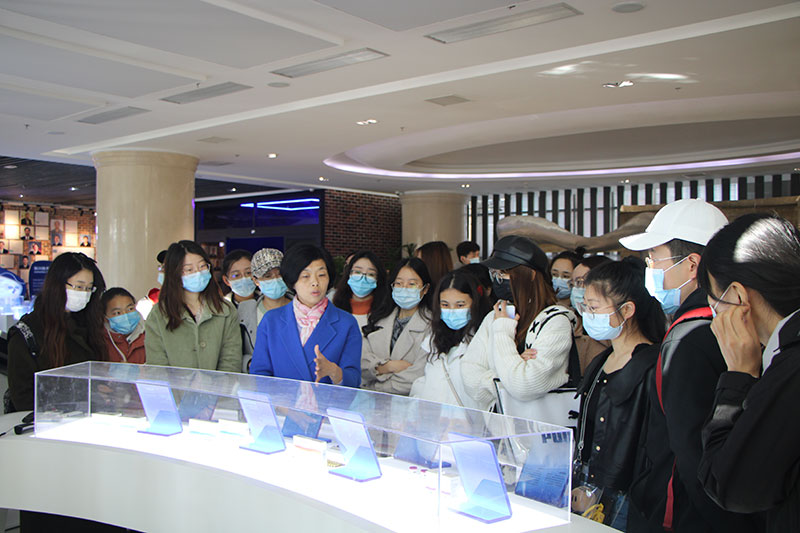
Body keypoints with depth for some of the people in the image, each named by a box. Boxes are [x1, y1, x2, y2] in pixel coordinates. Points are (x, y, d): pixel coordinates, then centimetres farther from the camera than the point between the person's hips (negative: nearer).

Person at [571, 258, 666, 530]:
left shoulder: (653, 368, -15)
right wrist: (578, 487, 6)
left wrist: (600, 498, -15)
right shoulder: (600, 363, 11)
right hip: (583, 495, 7)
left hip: (621, 507, -7)